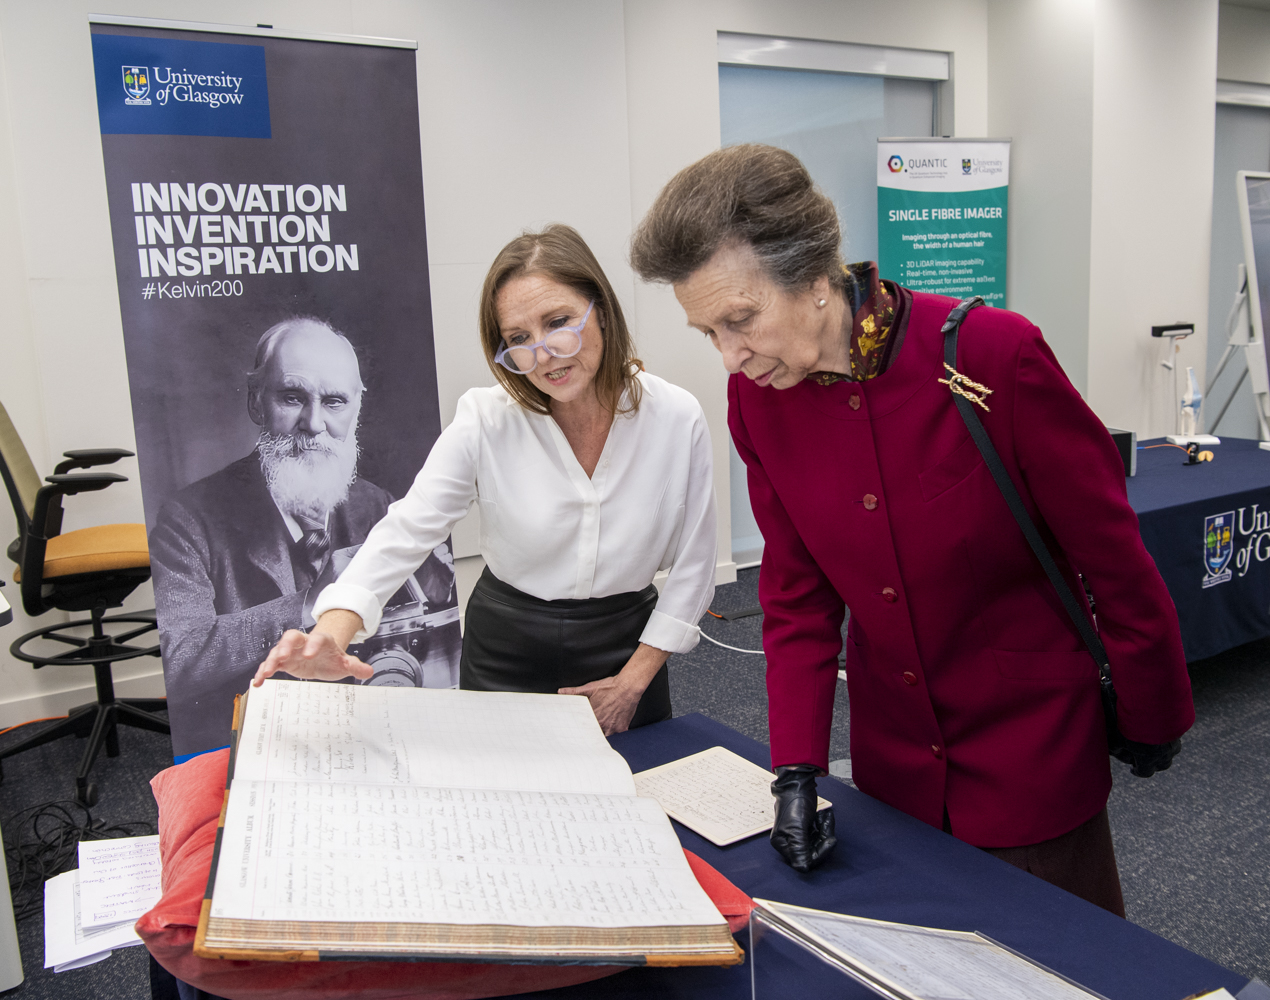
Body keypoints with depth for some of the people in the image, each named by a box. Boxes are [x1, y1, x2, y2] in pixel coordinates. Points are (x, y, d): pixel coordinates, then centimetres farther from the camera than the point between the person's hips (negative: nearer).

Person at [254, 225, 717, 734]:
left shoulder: (677, 418, -12)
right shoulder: (486, 422, -15)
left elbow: (693, 563, -5)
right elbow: (405, 530, -22)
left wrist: (633, 681, -7)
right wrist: (331, 635, -39)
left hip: (627, 644, 1)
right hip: (505, 649, 0)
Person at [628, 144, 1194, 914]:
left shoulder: (993, 352, -23)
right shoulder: (757, 397, -9)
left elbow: (1109, 546, -11)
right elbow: (799, 595, -2)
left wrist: (1153, 712, 1)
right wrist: (798, 769, -9)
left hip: (1032, 739, -3)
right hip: (893, 755, 4)